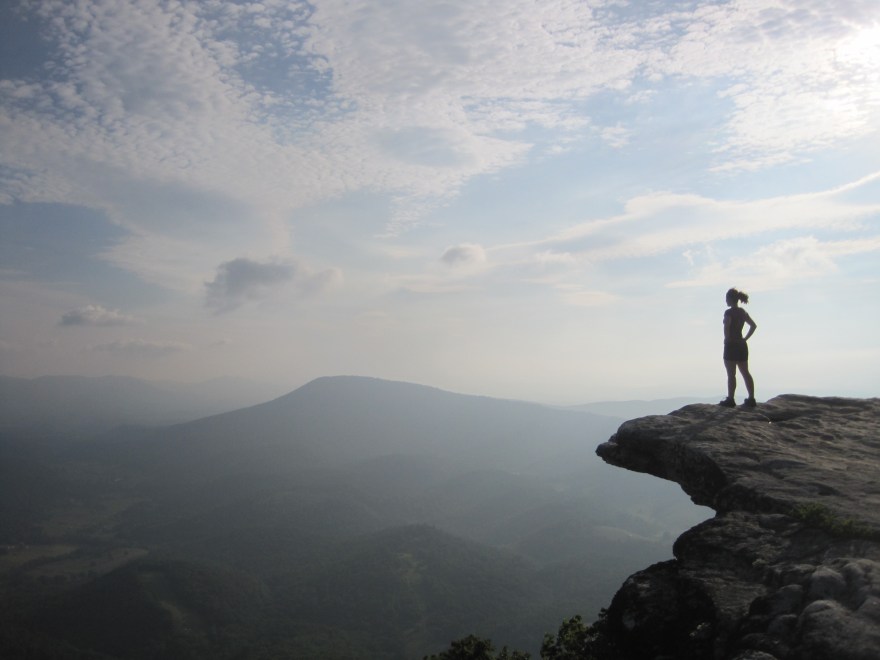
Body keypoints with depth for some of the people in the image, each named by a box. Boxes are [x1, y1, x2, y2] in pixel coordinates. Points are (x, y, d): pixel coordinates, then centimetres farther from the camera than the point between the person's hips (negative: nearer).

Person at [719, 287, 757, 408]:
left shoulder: (729, 312, -12)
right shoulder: (743, 312, 12)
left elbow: (726, 326, -27)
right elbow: (754, 325, 17)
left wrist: (727, 339, -16)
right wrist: (745, 338, 13)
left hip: (731, 345, -8)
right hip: (742, 345, 8)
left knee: (731, 374, -4)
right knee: (745, 372, 9)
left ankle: (730, 399, -2)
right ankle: (751, 399, 9)